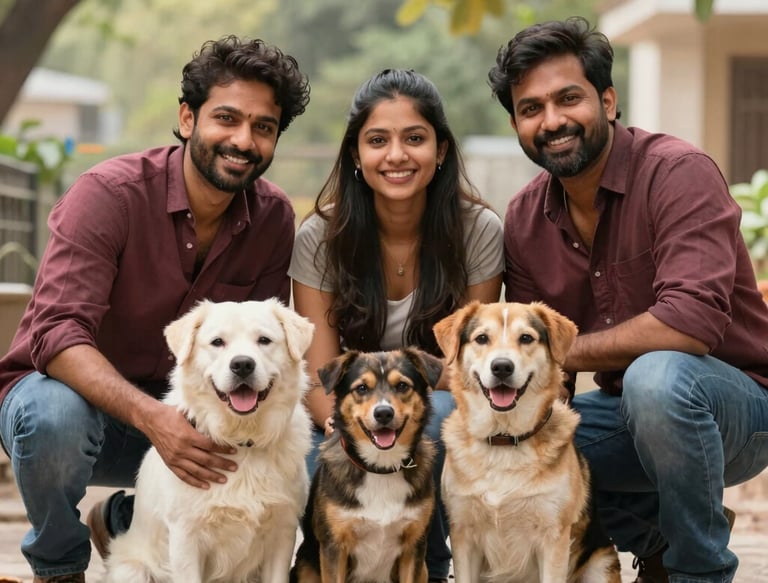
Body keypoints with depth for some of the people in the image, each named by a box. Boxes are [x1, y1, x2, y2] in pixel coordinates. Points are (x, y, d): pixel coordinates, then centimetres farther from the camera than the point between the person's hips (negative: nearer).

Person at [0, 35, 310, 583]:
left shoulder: (274, 218, -6)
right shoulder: (109, 194, -21)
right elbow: (58, 334, -30)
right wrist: (151, 416, -44)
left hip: (175, 411, 5)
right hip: (70, 390, -4)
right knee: (56, 415, -39)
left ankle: (122, 522, 10)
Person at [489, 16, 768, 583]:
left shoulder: (679, 173, -19)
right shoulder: (524, 218, 1)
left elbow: (691, 323, -31)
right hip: (626, 410, 7)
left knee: (655, 376, -38)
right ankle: (654, 531, 8)